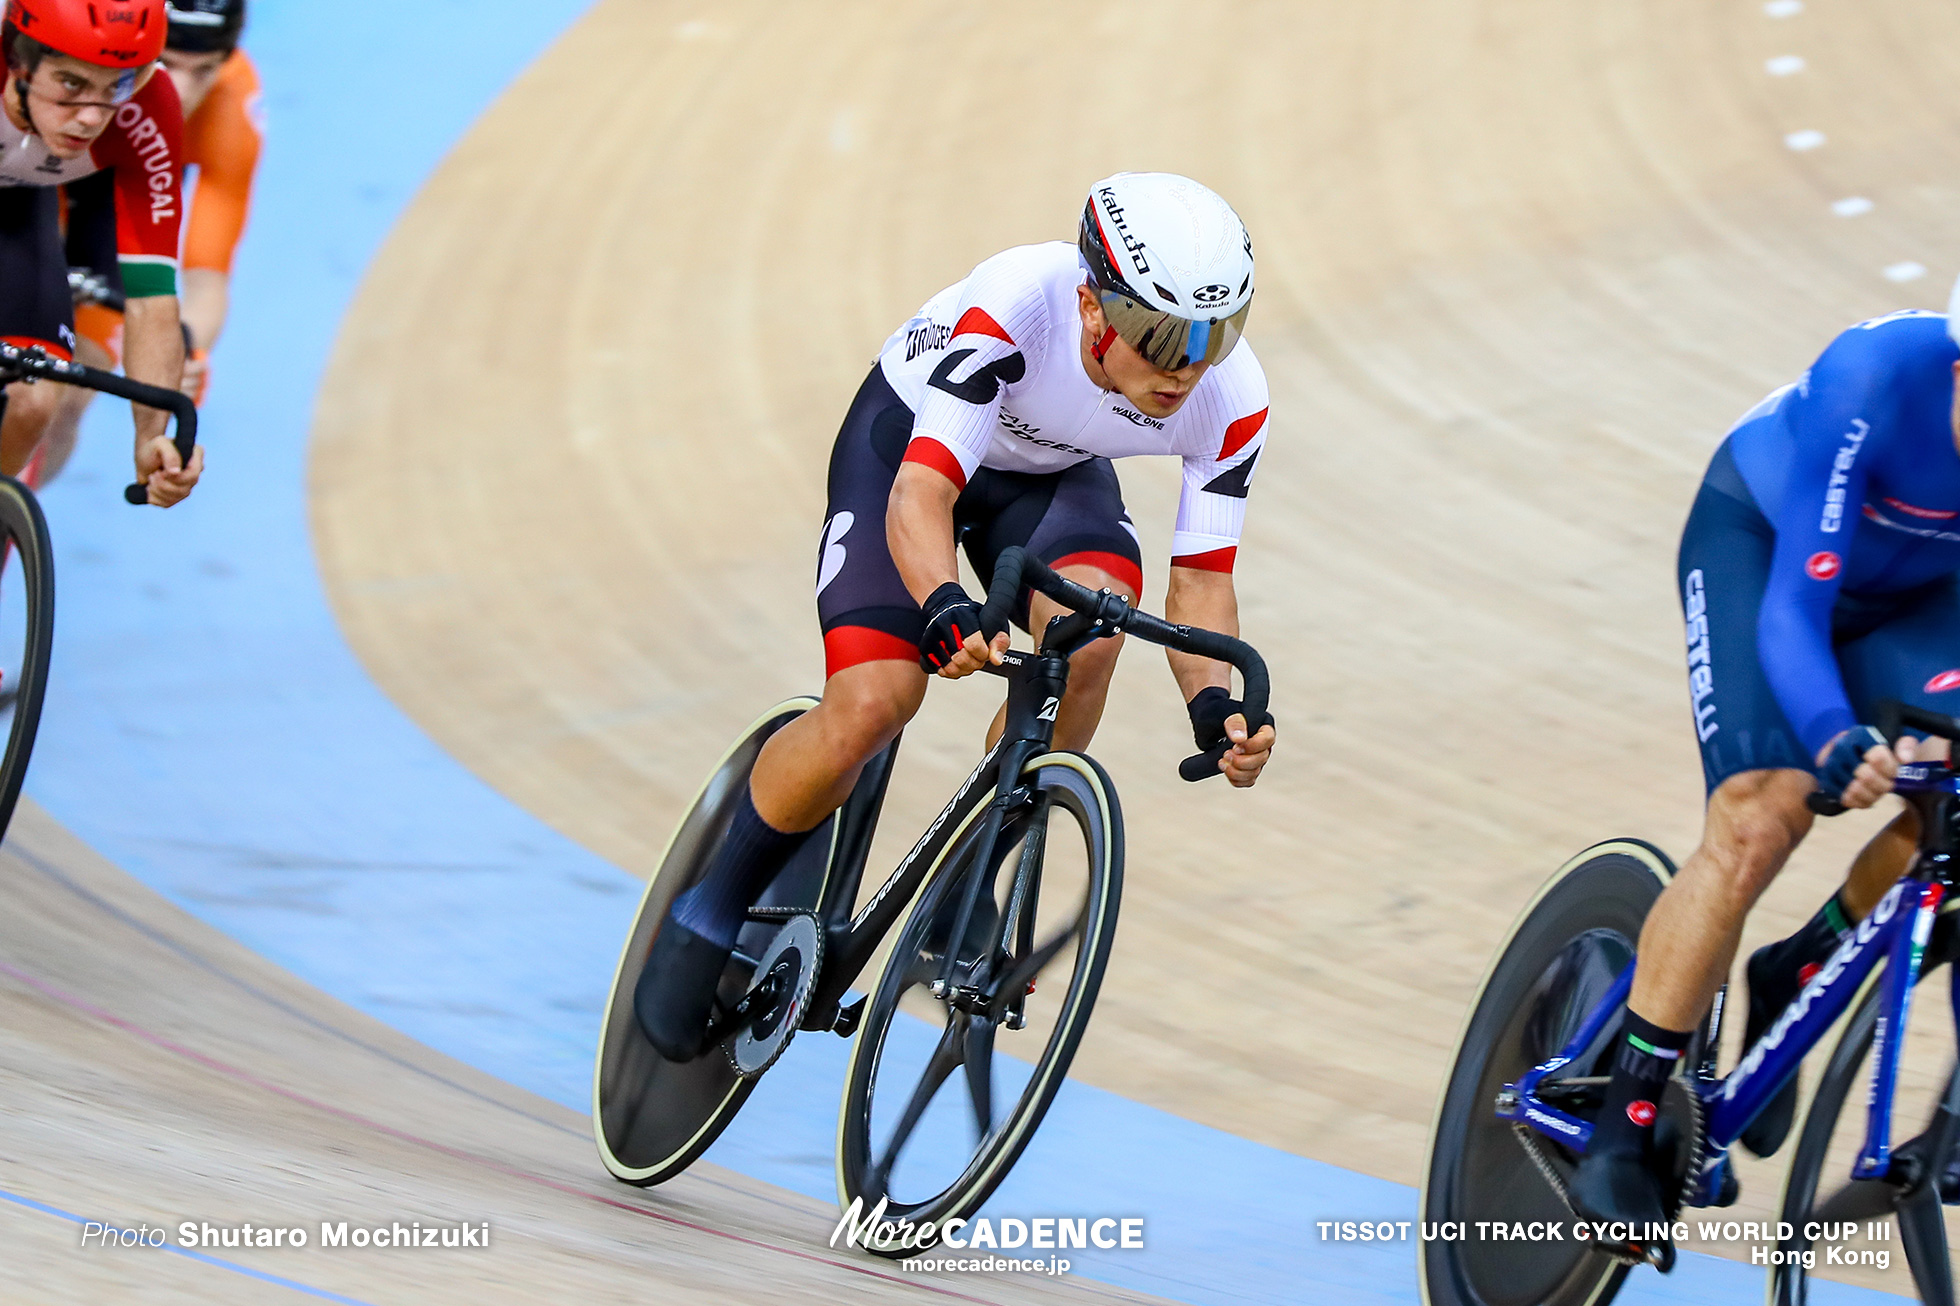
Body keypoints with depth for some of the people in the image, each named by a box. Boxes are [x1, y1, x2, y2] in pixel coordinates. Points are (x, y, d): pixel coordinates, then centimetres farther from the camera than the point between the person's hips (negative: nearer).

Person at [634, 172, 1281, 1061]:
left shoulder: (1231, 399, -27)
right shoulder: (1018, 306, -40)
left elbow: (1201, 577, -17)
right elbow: (919, 495, -46)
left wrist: (1214, 705, -37)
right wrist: (948, 611, -66)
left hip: (1054, 478, 3)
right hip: (908, 444, -3)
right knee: (872, 700, -23)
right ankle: (713, 914, 2)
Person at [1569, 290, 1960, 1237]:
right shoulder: (1872, 383, -40)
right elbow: (1792, 610, -41)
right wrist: (1835, 741, -59)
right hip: (1760, 540, -4)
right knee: (1758, 821, -23)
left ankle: (1793, 978, 7)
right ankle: (1623, 1128, -11)